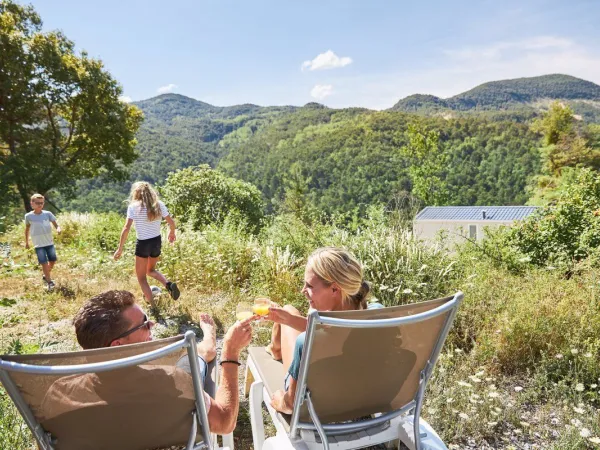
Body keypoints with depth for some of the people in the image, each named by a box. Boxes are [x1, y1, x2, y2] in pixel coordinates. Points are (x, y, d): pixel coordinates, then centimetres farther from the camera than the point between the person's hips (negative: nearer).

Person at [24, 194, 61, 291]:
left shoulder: (48, 213, -3)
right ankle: (49, 282, 2)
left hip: (49, 242, 2)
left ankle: (46, 275, 33)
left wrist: (58, 228, -27)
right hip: (38, 244, -2)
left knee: (53, 261, 7)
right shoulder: (29, 216, -3)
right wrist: (26, 242, 17)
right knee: (44, 263, -7)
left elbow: (55, 224, -2)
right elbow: (27, 229, 11)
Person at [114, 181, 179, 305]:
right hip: (157, 242, 4)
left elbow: (126, 228, -15)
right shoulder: (159, 204, 0)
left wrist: (120, 249, -10)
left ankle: (153, 307, 5)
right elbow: (171, 222, 3)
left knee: (141, 277, 13)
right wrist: (172, 233, 24)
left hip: (142, 244, -4)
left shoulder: (133, 207, -9)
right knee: (151, 270, 28)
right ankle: (168, 284, 0)